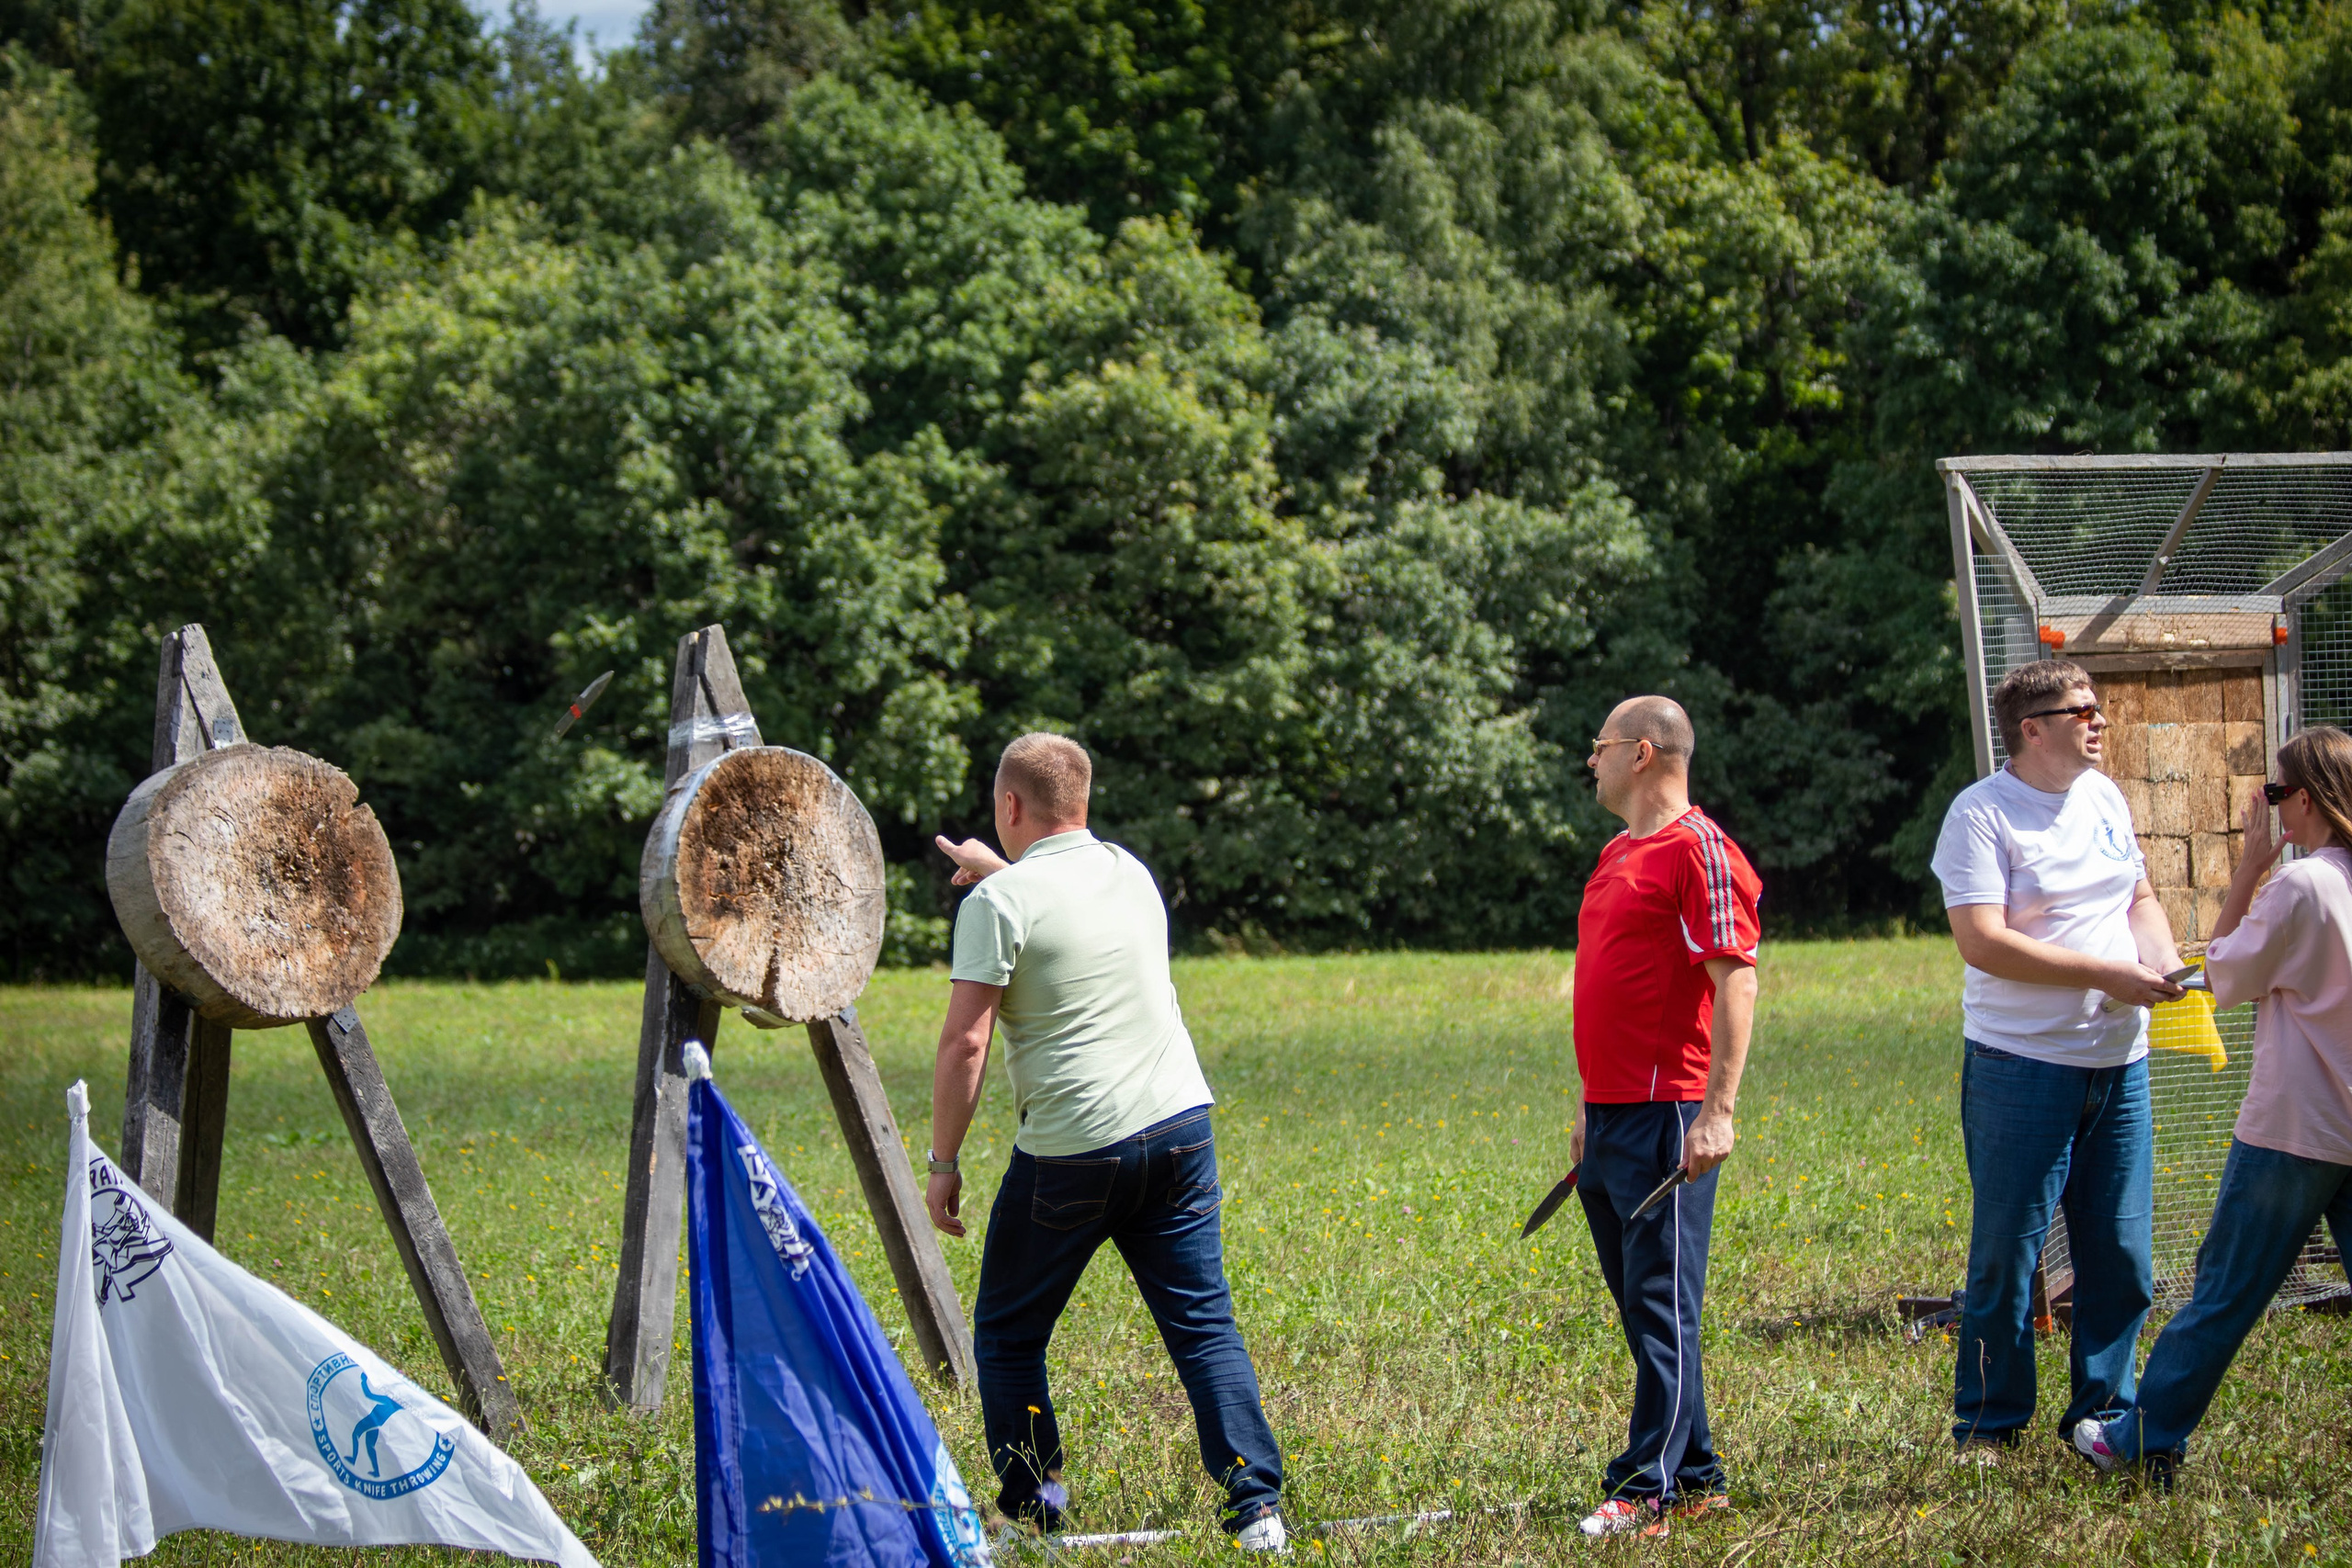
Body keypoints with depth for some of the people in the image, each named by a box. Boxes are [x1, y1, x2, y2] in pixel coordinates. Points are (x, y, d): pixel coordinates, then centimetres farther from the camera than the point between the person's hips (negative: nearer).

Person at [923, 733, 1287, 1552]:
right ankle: (1255, 1506, -8)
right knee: (1203, 1326, 3)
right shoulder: (1131, 872, 12)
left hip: (1069, 1153, -5)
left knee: (1008, 1335, 12)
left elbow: (964, 1042, -12)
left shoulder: (998, 903, -8)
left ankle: (1032, 1510, 12)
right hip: (1178, 1127, 5)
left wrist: (943, 1161, -4)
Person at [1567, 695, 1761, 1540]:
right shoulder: (1616, 854, 19)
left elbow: (1737, 981, -16)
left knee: (1661, 1306, -8)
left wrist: (1718, 1112, -21)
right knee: (1641, 1307, 11)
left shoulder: (1698, 850, -10)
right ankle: (1696, 1477, 18)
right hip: (1608, 1114, 10)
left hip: (1665, 1118, -10)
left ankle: (1647, 1488, -8)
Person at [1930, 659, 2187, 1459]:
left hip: (2117, 1061, 6)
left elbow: (2139, 896, 23)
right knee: (2006, 1254, 0)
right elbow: (1983, 942, -18)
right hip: (2022, 1064, -6)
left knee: (2122, 1252, 7)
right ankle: (1988, 1425, 12)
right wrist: (2108, 975, -19)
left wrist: (2159, 949, 0)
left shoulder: (2102, 796, 12)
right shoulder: (1981, 813, -9)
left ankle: (2102, 1414, 20)